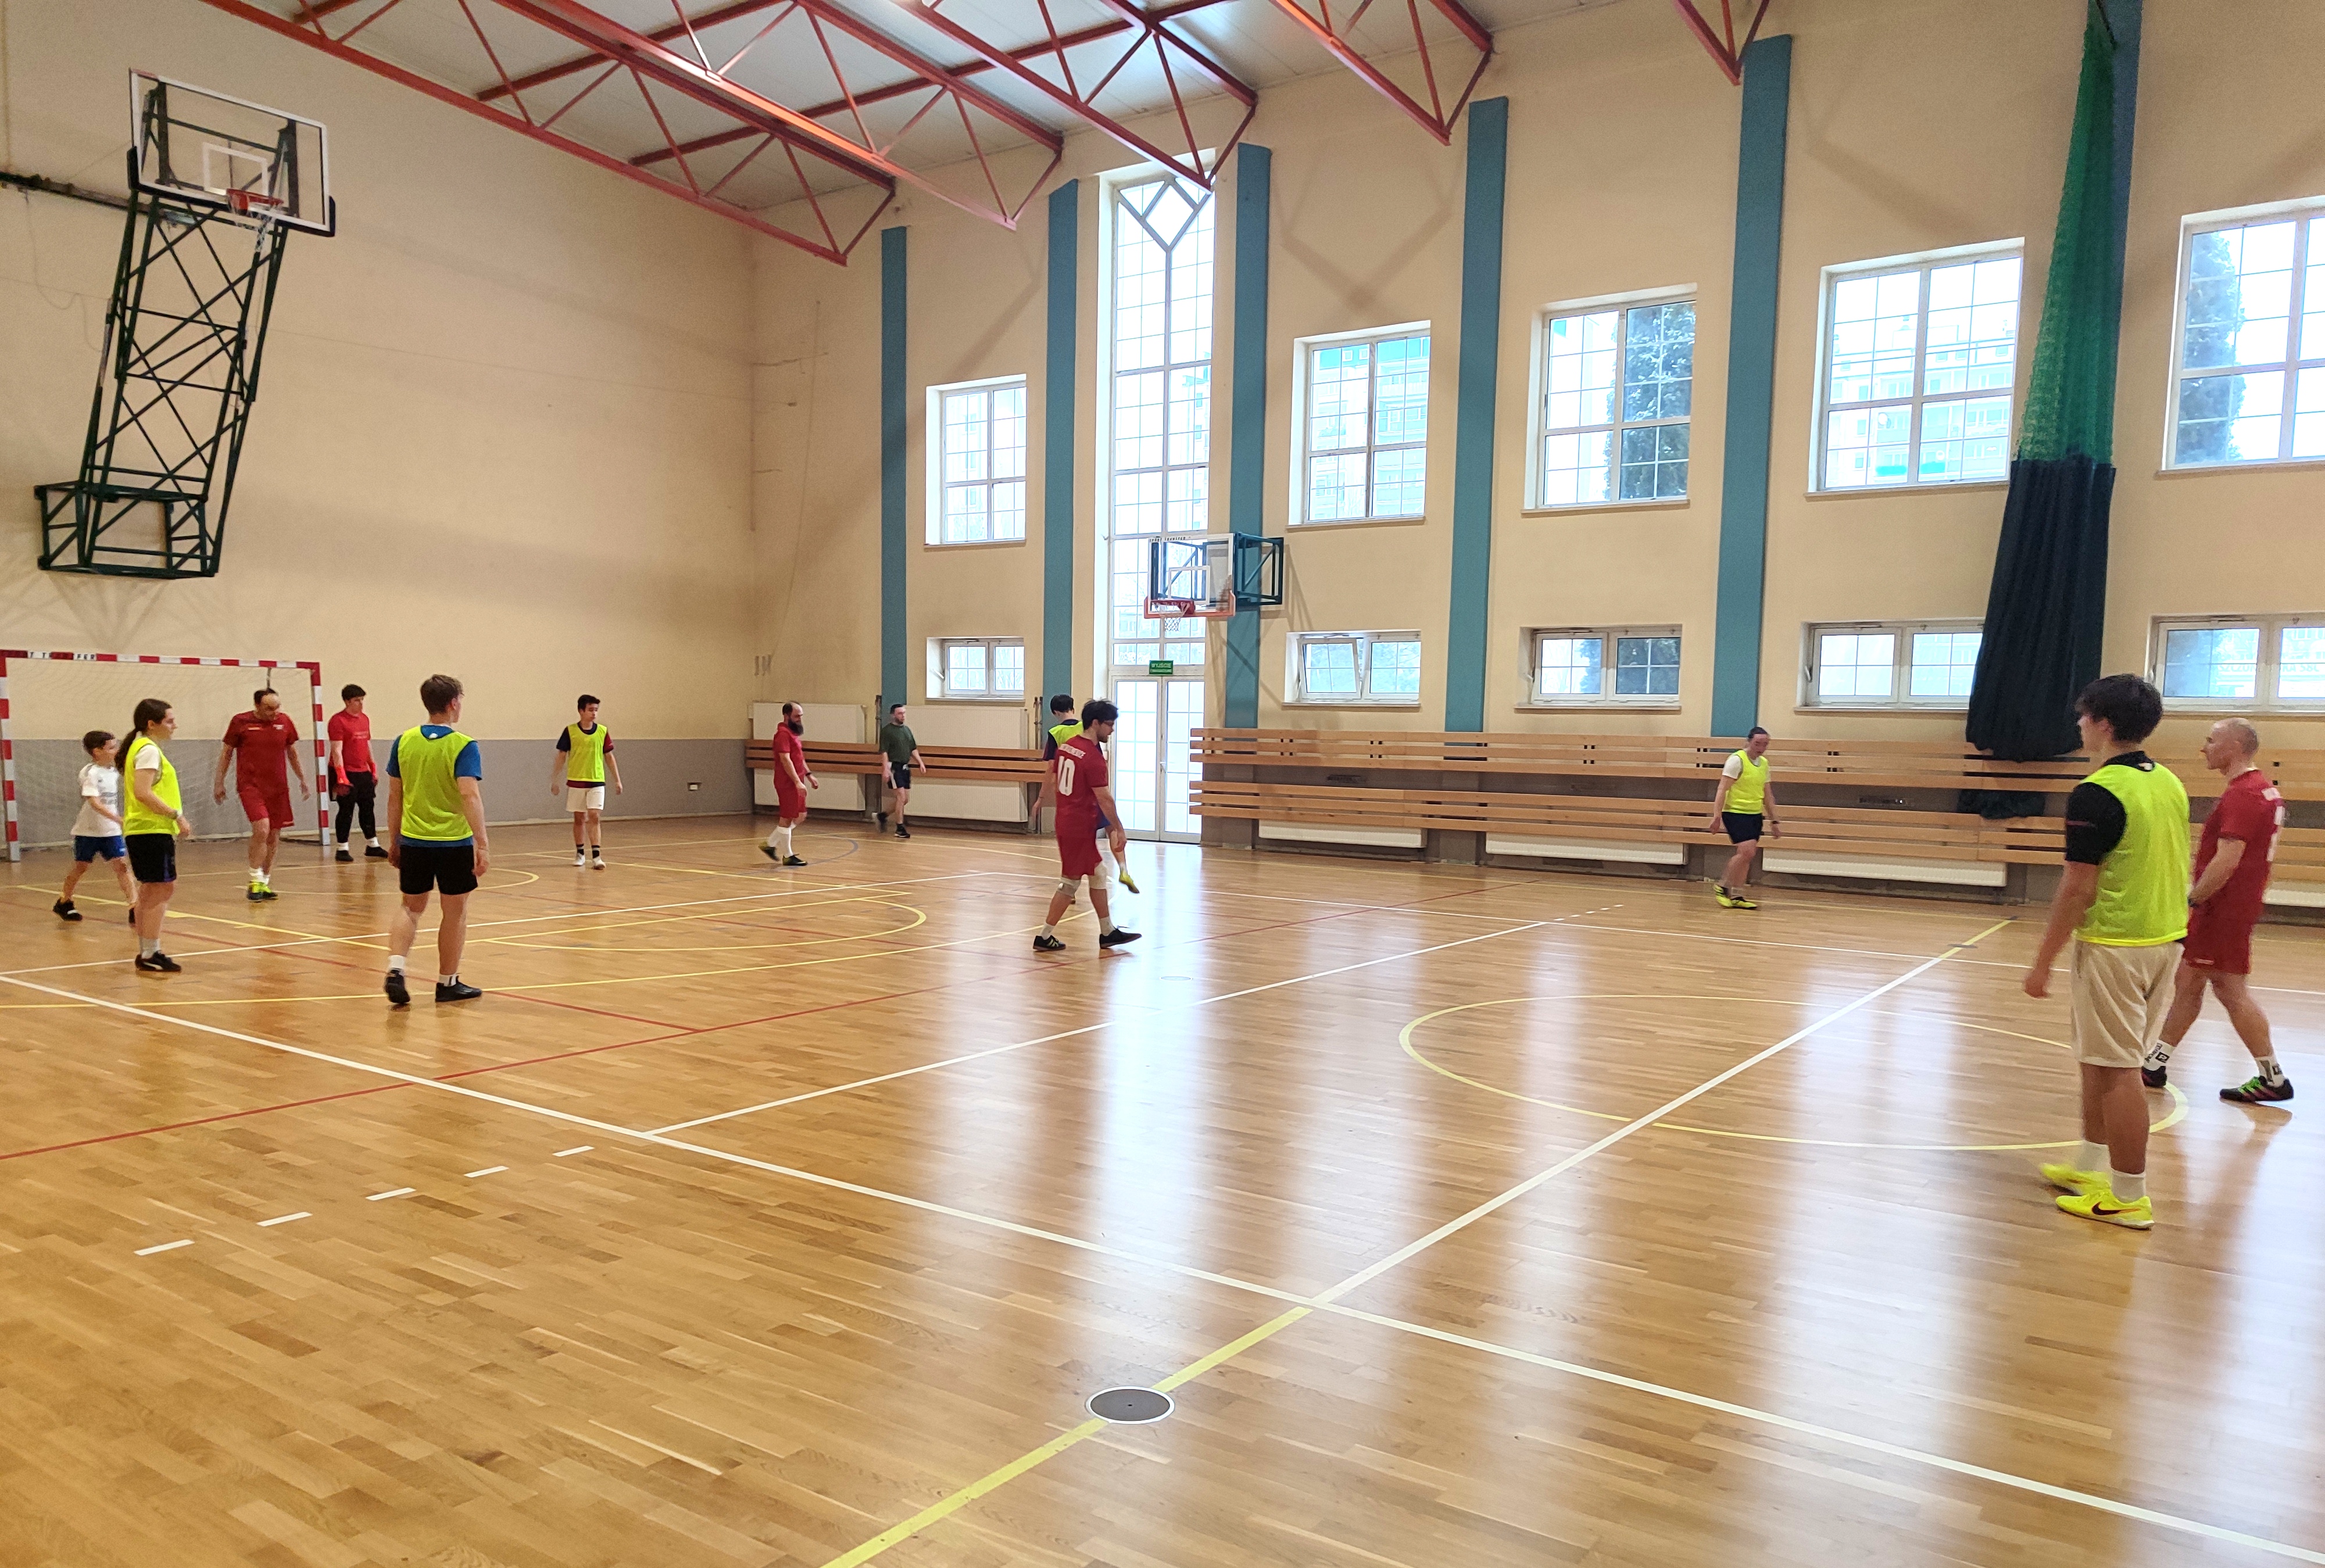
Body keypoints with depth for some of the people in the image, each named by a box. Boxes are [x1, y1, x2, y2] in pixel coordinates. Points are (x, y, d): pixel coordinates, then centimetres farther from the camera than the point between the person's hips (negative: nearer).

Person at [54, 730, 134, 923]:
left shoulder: (114, 772, 4)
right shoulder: (90, 773, -16)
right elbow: (94, 803, -27)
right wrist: (119, 819, -35)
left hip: (111, 831, 4)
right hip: (88, 831, -4)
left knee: (122, 865, -8)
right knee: (81, 867, 11)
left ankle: (134, 908, -13)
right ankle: (64, 903, 32)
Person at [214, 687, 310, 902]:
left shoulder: (284, 721, 5)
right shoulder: (240, 722, -4)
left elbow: (293, 753, 17)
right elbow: (226, 753, 5)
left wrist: (302, 779, 16)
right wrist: (219, 783, 6)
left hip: (278, 787, 4)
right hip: (251, 785, -4)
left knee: (274, 836, 7)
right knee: (262, 828, -20)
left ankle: (266, 884, 18)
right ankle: (255, 881, -6)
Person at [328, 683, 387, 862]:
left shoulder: (365, 718, 12)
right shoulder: (338, 720, -12)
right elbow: (337, 750, -17)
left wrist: (374, 768, 18)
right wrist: (341, 776, -22)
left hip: (364, 772, 7)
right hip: (346, 773, -7)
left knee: (368, 808, 12)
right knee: (346, 811, -2)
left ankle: (372, 846, 21)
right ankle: (342, 849, 6)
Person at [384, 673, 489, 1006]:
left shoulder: (404, 741, 2)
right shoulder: (463, 746, -12)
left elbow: (394, 796, 7)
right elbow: (470, 795, -23)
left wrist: (394, 841, 16)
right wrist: (482, 844, -25)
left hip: (413, 842, 4)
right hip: (454, 842, -4)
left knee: (411, 908, 17)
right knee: (455, 912, 10)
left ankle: (395, 969, -2)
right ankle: (448, 983, 18)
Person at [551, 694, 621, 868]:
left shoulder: (603, 731, 2)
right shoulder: (570, 731, -2)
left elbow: (609, 757, 8)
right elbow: (561, 757, 3)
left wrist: (617, 780, 4)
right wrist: (554, 780, 1)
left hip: (597, 782, 0)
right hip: (575, 782, 0)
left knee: (594, 817, -10)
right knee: (579, 818, 8)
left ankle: (596, 856, -13)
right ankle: (580, 854, 22)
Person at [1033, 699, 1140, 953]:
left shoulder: (1065, 746, 8)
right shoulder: (1093, 756, -18)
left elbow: (1054, 782, 14)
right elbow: (1104, 798, -18)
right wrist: (1119, 829, -10)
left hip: (1065, 823, 9)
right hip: (1080, 827, -9)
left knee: (1098, 877, 16)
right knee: (1070, 882, 0)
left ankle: (1107, 932, 23)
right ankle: (1045, 937, 7)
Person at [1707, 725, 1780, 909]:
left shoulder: (1764, 763, 12)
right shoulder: (1737, 760, -10)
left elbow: (1767, 795, 20)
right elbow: (1722, 788, -14)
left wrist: (1773, 821, 19)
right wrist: (1717, 815, -22)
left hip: (1755, 814, 7)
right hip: (1735, 812, -7)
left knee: (1747, 855, 4)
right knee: (1747, 851, -18)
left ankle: (1736, 896, 11)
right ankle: (1722, 886, -3)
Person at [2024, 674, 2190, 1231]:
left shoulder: (2097, 794, -18)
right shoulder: (2170, 784, 8)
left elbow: (2078, 889, -19)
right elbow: (2177, 873, 16)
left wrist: (2043, 963, -12)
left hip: (2114, 947, -9)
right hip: (2165, 938, 9)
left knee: (2116, 1071, -1)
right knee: (2101, 1062, 19)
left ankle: (2129, 1198, 6)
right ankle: (2090, 1167, 30)